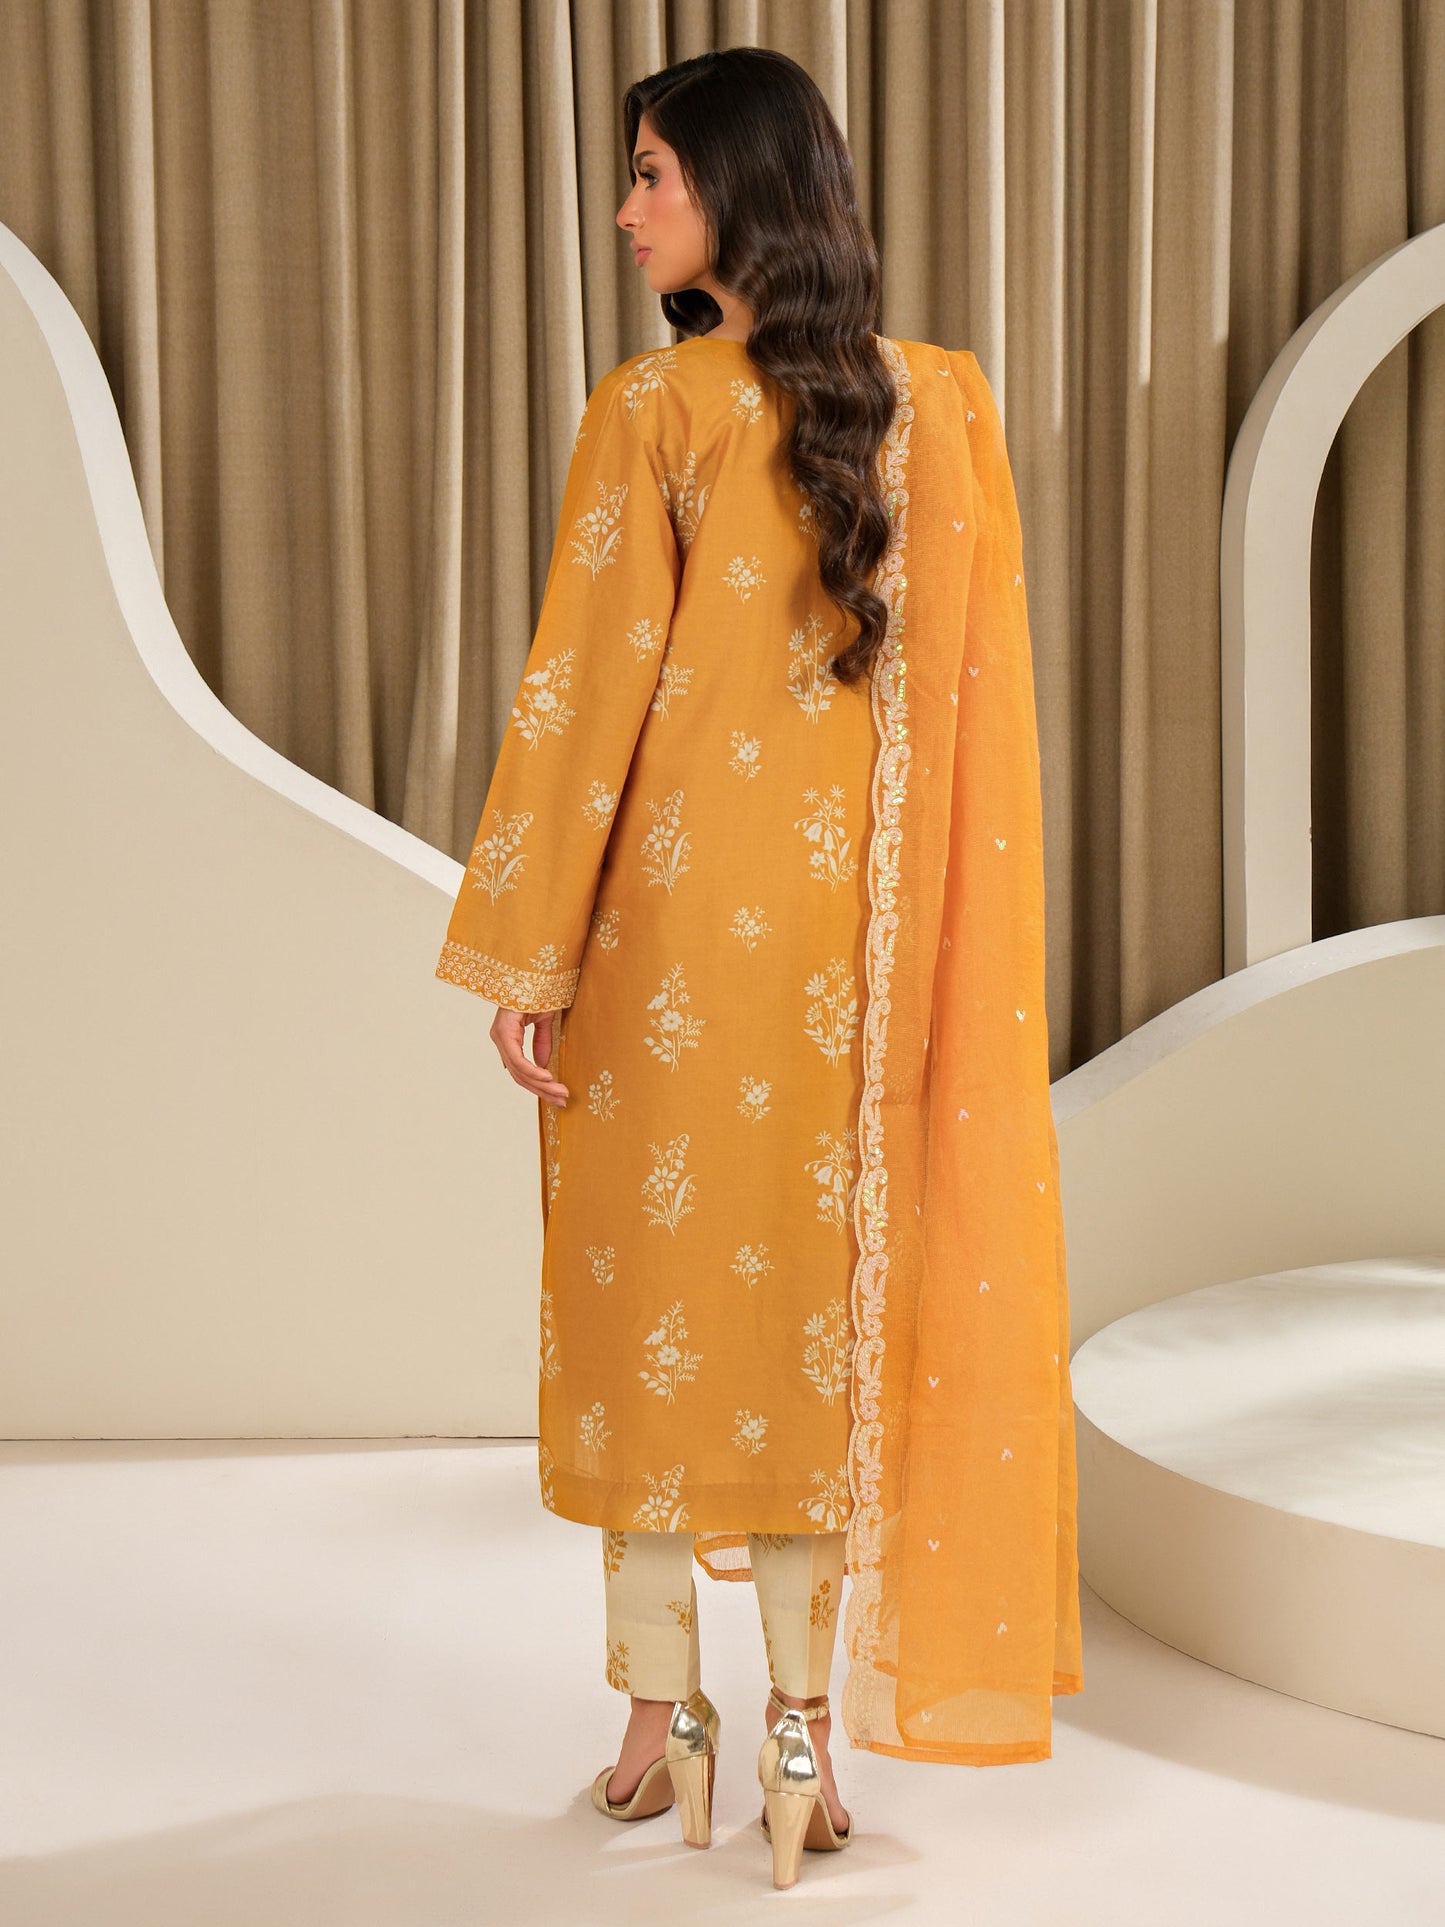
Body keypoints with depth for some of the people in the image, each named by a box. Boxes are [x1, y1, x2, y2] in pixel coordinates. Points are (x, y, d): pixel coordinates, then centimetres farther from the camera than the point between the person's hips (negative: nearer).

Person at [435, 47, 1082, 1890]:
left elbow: (589, 685, -10)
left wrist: (524, 949, -5)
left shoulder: (651, 409, -9)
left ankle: (662, 1703, 15)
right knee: (818, 1286, 9)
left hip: (672, 894, -4)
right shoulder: (936, 405, 3)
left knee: (650, 1279, 8)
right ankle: (804, 1713, 13)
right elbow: (974, 686, 4)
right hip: (842, 907, 4)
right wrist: (936, 934, 11)